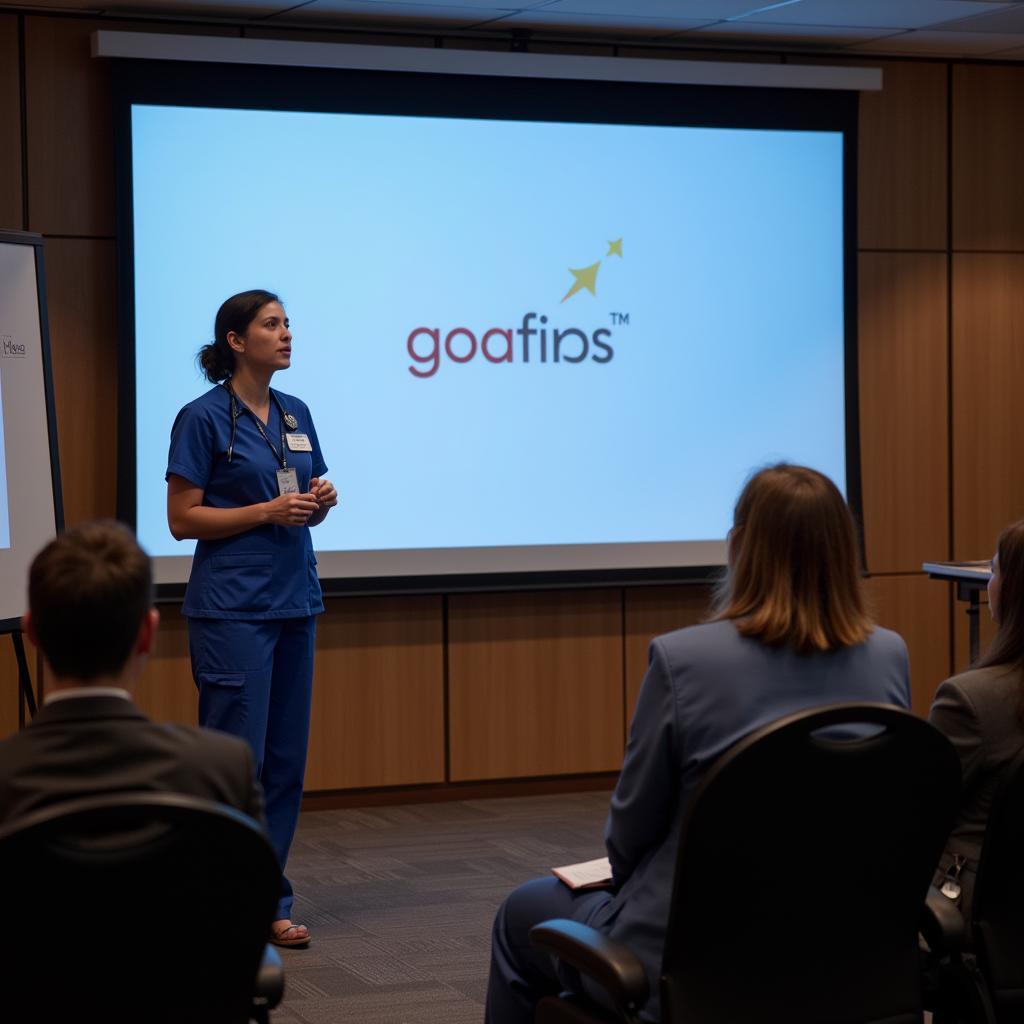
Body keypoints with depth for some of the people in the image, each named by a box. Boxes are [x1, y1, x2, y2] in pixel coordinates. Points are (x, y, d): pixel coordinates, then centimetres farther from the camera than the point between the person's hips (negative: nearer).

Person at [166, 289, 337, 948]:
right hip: (233, 604, -7)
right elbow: (183, 519, -9)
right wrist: (268, 510, -17)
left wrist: (322, 500, -3)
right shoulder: (205, 417, -7)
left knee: (286, 759, 7)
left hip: (295, 600, 7)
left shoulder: (296, 414, 12)